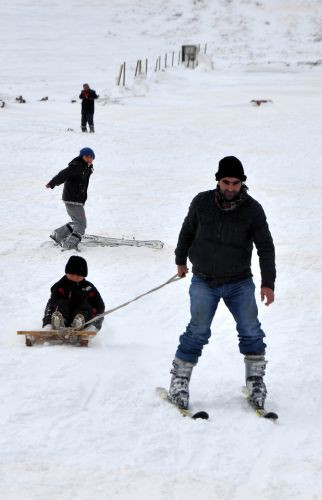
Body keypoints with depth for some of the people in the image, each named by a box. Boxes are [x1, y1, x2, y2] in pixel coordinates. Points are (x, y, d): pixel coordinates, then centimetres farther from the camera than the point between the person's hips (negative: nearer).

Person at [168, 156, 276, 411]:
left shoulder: (253, 210, -8)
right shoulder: (202, 203, -7)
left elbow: (266, 247, -5)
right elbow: (187, 232, 11)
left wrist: (268, 282, -12)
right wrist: (181, 260, 22)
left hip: (240, 282, 1)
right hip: (204, 282, -1)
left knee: (251, 331, -6)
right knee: (198, 331, -9)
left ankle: (256, 380, 8)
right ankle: (179, 380, 2)